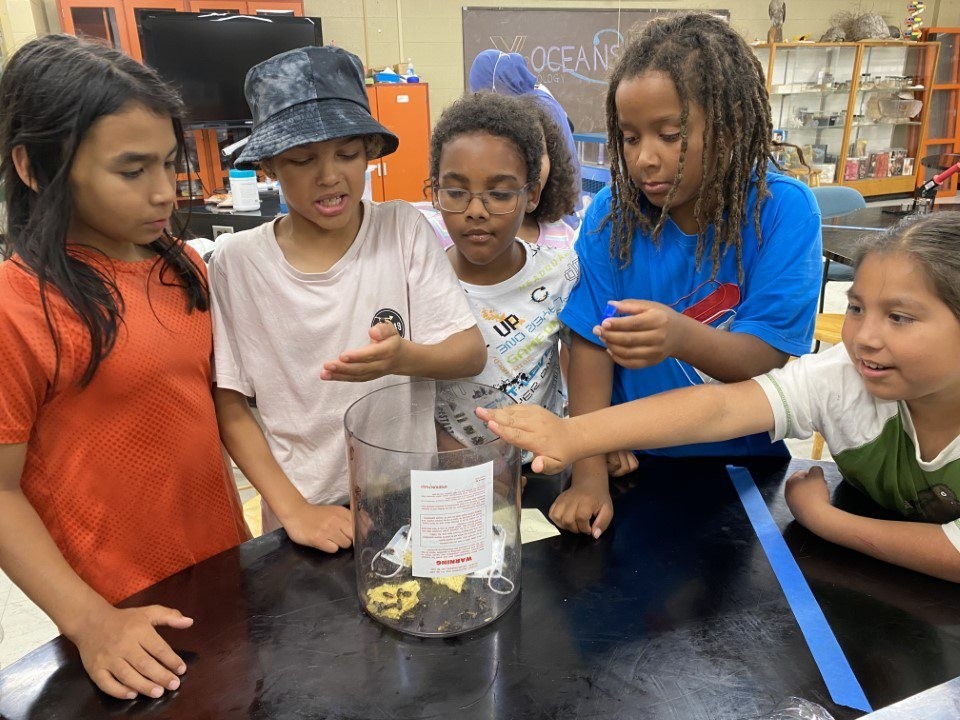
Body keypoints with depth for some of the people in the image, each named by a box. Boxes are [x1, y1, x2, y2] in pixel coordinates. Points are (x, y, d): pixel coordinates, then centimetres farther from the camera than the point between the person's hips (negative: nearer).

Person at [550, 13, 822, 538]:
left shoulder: (783, 210, -11)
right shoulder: (612, 211, -7)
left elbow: (766, 357, -15)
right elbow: (590, 343, -10)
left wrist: (684, 339, -36)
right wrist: (589, 471, -20)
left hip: (743, 460, 0)